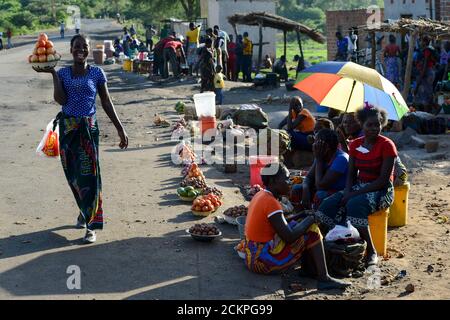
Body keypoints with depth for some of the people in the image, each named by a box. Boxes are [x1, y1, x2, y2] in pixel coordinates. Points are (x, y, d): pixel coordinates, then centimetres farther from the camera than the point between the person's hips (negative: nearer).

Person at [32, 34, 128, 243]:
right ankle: (85, 211, 35)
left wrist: (120, 128, 2)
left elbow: (106, 103, 4)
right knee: (72, 175, 11)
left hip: (88, 128, -2)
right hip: (67, 128, 2)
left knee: (89, 175, -7)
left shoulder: (97, 73, 1)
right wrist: (52, 73, -10)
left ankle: (91, 226, -3)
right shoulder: (63, 73, 4)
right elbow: (61, 100, -10)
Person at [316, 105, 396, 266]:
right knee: (328, 204, -20)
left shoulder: (387, 145, -11)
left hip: (381, 191, -6)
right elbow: (351, 173, 10)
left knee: (355, 205, -36)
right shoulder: (355, 144, 7)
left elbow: (383, 180, -16)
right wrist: (347, 192, -12)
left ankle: (371, 252, -21)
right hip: (359, 186, 6)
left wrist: (355, 193, -21)